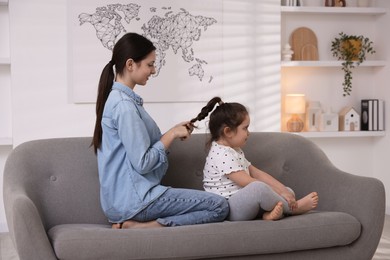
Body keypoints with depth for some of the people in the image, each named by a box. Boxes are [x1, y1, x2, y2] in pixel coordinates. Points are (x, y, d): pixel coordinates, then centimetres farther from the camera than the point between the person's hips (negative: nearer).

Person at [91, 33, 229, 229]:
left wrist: (174, 132, 8)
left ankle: (130, 223, -2)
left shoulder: (118, 98, 13)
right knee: (219, 206, -11)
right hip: (133, 199, -10)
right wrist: (172, 134, -8)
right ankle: (136, 227, -13)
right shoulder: (124, 105, -17)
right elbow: (142, 163, -20)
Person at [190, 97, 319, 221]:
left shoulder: (235, 151, 19)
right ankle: (294, 207, -12)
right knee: (258, 188, -37)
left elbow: (257, 173, 14)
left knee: (288, 191, 8)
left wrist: (283, 190, 2)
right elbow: (248, 183, -20)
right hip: (228, 209, -11)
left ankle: (270, 212, -23)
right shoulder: (221, 155, -16)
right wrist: (280, 192, -17)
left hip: (245, 205, 11)